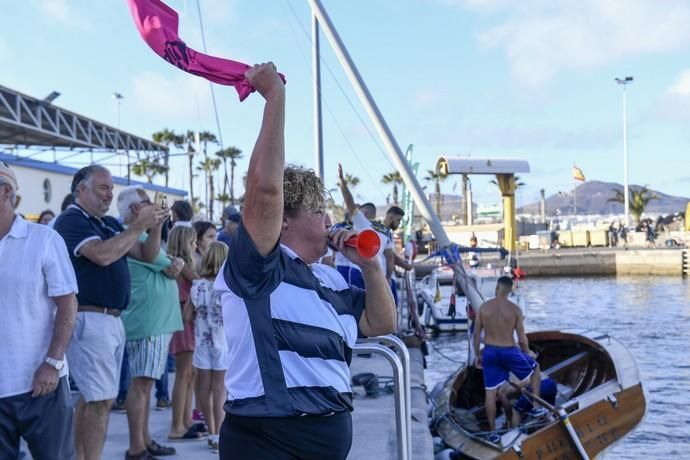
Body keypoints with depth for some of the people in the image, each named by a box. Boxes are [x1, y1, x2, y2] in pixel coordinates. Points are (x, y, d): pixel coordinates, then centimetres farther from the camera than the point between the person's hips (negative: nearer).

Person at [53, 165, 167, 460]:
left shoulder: (110, 224, 15)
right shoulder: (71, 221, -9)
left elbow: (147, 255, 14)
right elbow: (103, 255, -25)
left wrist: (156, 227, -3)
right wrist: (138, 226, -20)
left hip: (112, 320, 9)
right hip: (89, 319, -9)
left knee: (90, 397, 13)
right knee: (102, 400, -9)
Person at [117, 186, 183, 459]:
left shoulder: (140, 236, 20)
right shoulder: (133, 238, -14)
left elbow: (170, 265, 16)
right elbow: (171, 270, -12)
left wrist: (177, 262, -3)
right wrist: (172, 265, 8)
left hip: (156, 321, 10)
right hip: (148, 322, -10)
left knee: (146, 383, 14)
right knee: (141, 383, -7)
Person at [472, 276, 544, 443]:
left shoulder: (483, 307, -5)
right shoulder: (515, 309, -11)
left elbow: (476, 334, 1)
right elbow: (522, 339, -7)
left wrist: (477, 355, 15)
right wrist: (528, 353, 13)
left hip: (489, 352, 3)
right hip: (509, 352, -2)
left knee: (490, 392, 10)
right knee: (535, 369, 26)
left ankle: (492, 431, 17)